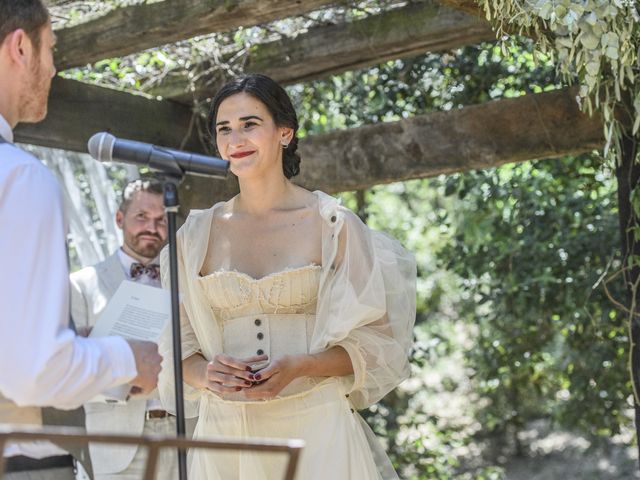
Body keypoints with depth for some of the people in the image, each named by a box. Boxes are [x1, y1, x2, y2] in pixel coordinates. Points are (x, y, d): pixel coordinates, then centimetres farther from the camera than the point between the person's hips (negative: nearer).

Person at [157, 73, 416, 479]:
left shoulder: (331, 223, -2)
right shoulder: (197, 234, 7)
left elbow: (371, 343, -1)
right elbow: (178, 346, 11)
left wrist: (299, 367, -17)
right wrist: (206, 373, -10)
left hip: (315, 425, -2)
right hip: (224, 430, 3)